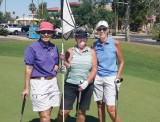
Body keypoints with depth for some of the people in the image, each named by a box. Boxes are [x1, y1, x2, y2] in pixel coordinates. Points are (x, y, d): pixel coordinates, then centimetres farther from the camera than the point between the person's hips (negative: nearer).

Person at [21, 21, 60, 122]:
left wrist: (56, 67, -2)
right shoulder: (33, 48, -8)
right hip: (38, 83, -5)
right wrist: (26, 88, -10)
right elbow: (28, 69, -8)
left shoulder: (54, 48, 8)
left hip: (52, 82, 6)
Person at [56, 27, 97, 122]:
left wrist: (86, 82, -15)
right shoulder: (70, 51, 2)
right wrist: (64, 60, -31)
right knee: (63, 111, -3)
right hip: (70, 85, -1)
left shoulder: (91, 52, 4)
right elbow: (69, 67, -10)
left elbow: (94, 69, -2)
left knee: (81, 111, 9)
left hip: (86, 86, 1)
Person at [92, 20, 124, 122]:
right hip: (97, 78, 3)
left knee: (111, 109, -8)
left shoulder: (115, 43, -2)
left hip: (110, 78, -3)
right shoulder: (95, 44, 5)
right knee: (100, 106, 7)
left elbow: (121, 62, 3)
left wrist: (118, 78, -4)